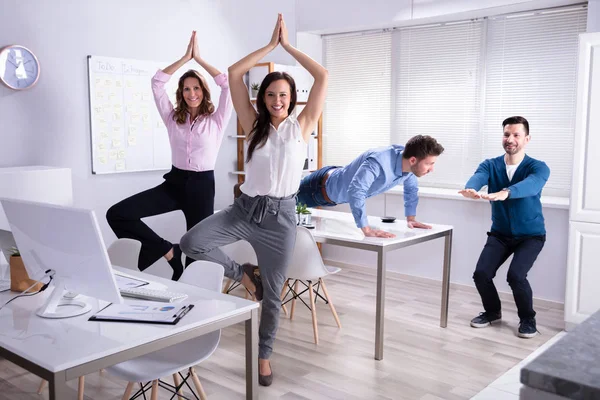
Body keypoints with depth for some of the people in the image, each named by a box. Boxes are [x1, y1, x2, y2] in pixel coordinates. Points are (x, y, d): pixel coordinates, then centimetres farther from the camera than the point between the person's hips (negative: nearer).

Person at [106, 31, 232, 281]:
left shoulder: (216, 120, 1)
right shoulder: (173, 118, 9)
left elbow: (228, 84, -9)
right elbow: (157, 82, 3)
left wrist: (199, 59, -3)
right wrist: (185, 57, 1)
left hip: (203, 185, -3)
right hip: (174, 181, 3)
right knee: (117, 214, -11)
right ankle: (166, 250, 1)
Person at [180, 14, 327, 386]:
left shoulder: (301, 126, 0)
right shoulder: (254, 125, 4)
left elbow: (323, 76, -6)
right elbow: (234, 74, 0)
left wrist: (289, 45, 0)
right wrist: (270, 44, 1)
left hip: (281, 215, -2)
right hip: (245, 208, 2)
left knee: (273, 294, 7)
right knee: (192, 242, -20)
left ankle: (265, 356, 31)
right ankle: (244, 274, 6)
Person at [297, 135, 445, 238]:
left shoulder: (409, 164, -19)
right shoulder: (379, 162, -46)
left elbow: (411, 188, 3)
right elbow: (355, 191, -55)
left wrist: (411, 218, 1)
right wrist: (367, 230, -53)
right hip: (324, 187, -7)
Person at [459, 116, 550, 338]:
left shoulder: (538, 168, -14)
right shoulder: (490, 165, -6)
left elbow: (530, 185, -38)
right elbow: (478, 177, -29)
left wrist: (504, 193, -60)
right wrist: (470, 189, -55)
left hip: (531, 235, -3)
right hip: (500, 233, 3)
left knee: (515, 275, -24)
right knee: (481, 274, -14)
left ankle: (528, 318, 5)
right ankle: (492, 311, 18)